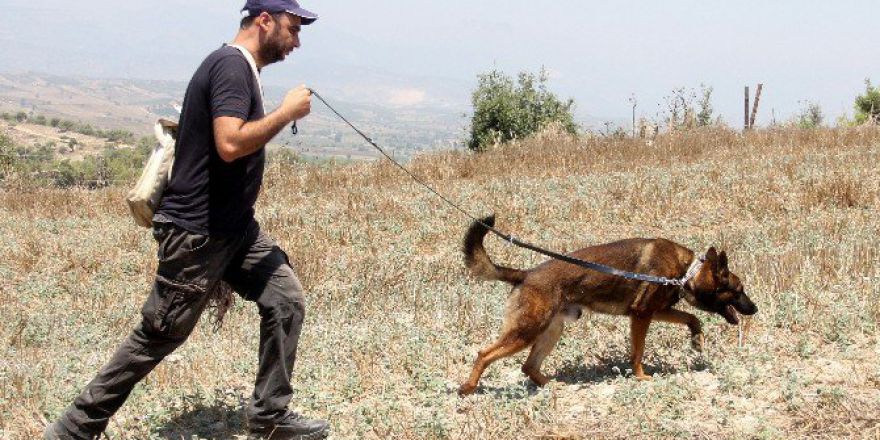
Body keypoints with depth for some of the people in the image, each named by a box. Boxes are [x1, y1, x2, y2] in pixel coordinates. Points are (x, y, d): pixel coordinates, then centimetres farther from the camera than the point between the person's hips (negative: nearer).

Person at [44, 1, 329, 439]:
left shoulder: (242, 69, 13)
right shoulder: (231, 64, -18)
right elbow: (230, 144, -30)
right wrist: (287, 112, -19)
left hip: (235, 229, 10)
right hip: (197, 233, -10)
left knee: (286, 302, 4)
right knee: (160, 335, -1)